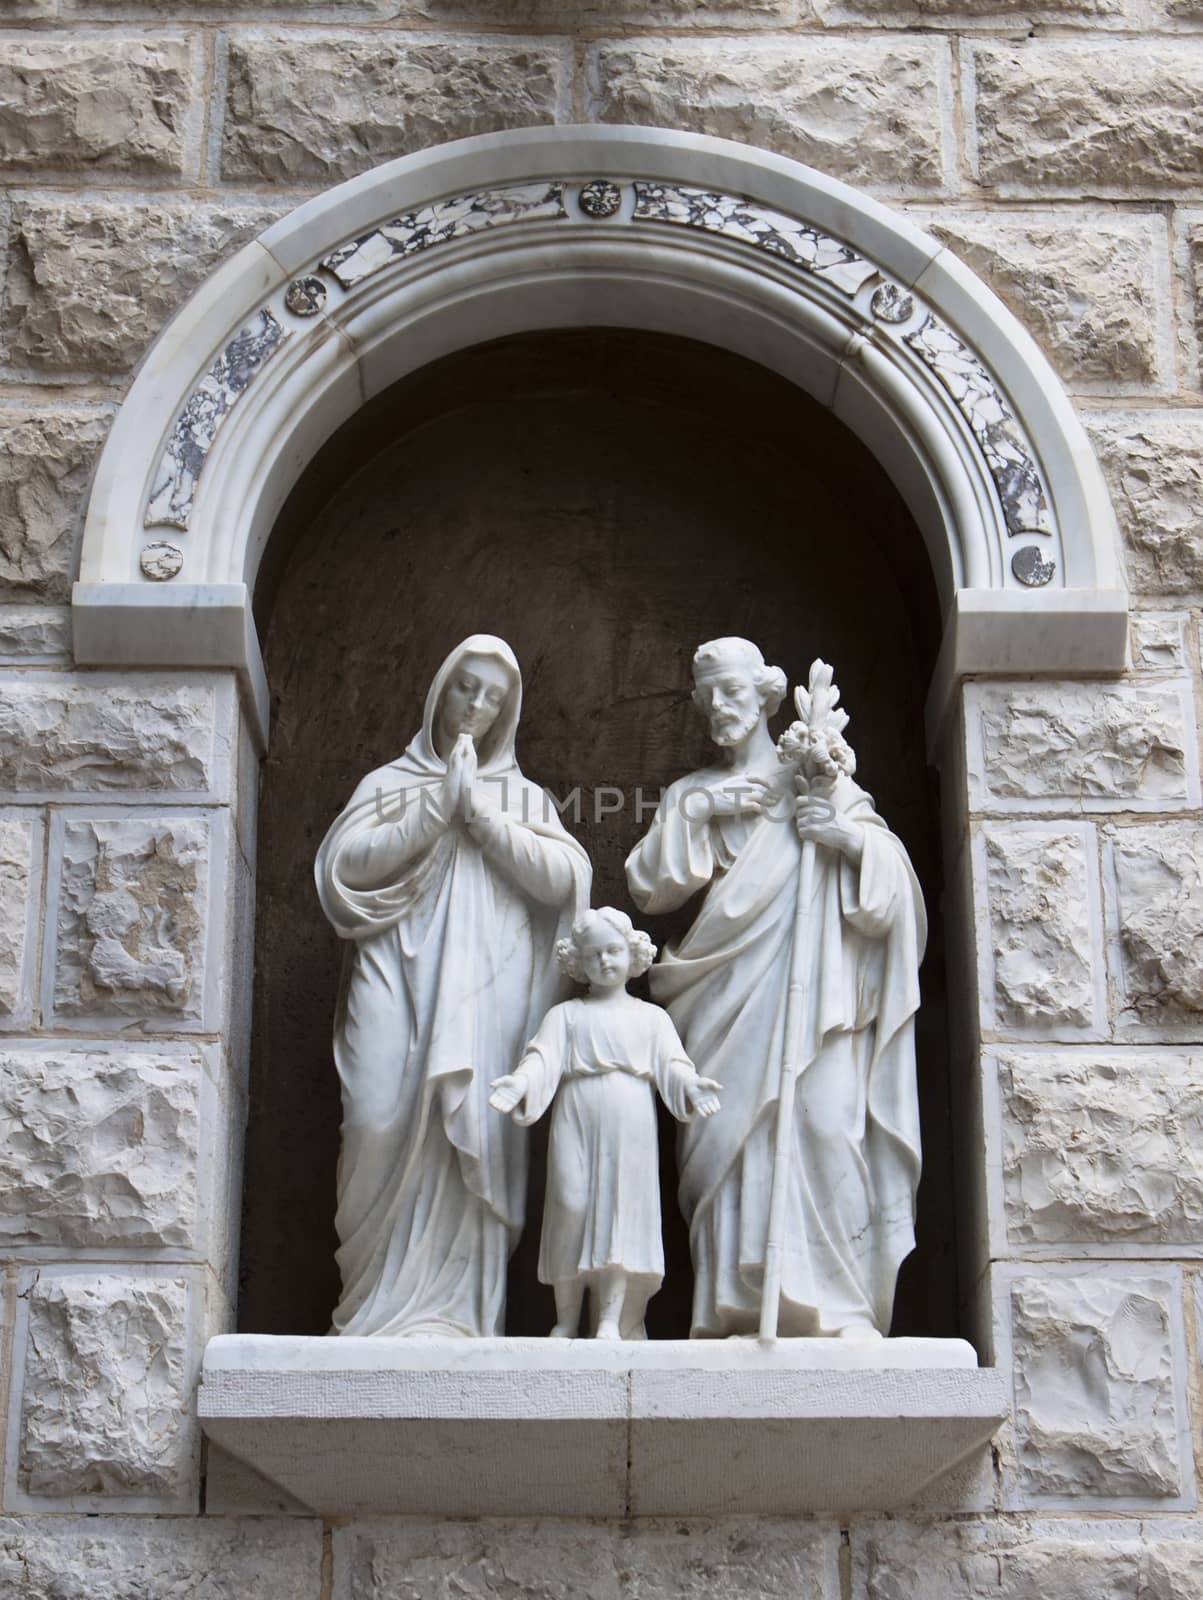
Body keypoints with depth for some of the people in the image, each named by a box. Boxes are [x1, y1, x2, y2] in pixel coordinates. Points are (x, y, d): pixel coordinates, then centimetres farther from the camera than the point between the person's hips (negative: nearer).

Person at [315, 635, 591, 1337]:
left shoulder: (522, 796, 20)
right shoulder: (390, 782, 19)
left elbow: (563, 878, 3)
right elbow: (348, 863, 1)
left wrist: (481, 813, -1)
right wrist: (438, 807, -2)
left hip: (488, 993, 1)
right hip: (399, 985, 0)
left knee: (473, 1138, -11)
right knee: (386, 1124, -14)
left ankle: (452, 1306, -9)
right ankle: (384, 1304, -8)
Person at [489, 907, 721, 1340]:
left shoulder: (650, 1017, 16)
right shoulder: (566, 1015, 14)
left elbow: (671, 1062, 3)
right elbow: (543, 1056, 0)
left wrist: (691, 1084, -19)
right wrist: (520, 1081, -21)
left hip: (631, 1129, 0)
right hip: (575, 1124, 0)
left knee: (622, 1208, -7)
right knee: (571, 1206, -7)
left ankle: (611, 1318, -7)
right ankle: (566, 1319, 3)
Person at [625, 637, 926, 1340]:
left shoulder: (819, 781, 13)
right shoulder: (692, 794, 21)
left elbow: (892, 876, 5)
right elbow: (648, 888, 9)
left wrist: (850, 838, -15)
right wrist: (693, 814, -1)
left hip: (807, 986, -2)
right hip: (728, 994, 3)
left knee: (823, 1122, -18)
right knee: (731, 1136, -9)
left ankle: (842, 1306, -18)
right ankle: (736, 1311, -9)